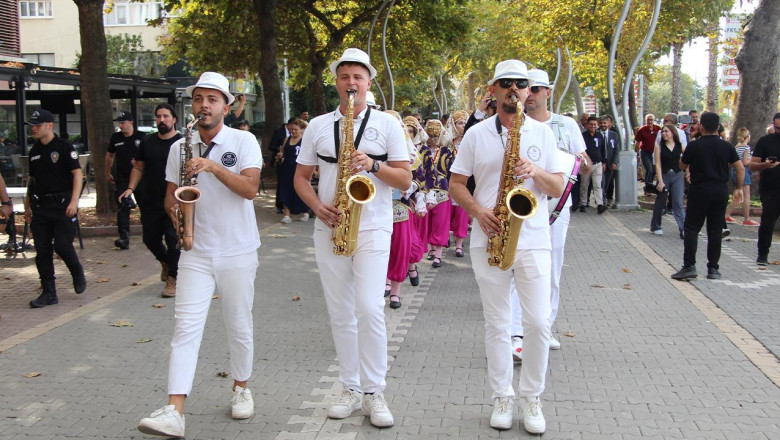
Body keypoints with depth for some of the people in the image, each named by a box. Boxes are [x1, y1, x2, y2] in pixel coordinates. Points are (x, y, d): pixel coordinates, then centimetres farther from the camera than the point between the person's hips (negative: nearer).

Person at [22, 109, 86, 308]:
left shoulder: (64, 147, -5)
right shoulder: (34, 151, 14)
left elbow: (77, 173, -10)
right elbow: (32, 180, 21)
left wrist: (74, 201, -19)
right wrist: (27, 206, 19)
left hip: (62, 204, -6)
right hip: (40, 205, 6)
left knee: (62, 245, -11)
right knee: (42, 251, 3)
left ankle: (77, 272, 19)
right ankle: (48, 293, 11)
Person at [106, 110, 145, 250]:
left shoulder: (141, 137, -3)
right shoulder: (115, 138, 7)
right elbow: (109, 156, 21)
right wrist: (107, 174, 24)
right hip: (122, 178, 2)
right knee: (123, 208, -6)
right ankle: (124, 238, -7)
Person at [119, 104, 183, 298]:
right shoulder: (147, 142, 9)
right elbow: (138, 168, 14)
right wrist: (131, 188, 0)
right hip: (150, 202, 4)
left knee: (173, 240, -5)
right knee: (150, 239, 11)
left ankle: (172, 278, 8)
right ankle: (165, 262, 40)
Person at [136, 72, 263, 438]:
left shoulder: (244, 141, -3)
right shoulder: (180, 147, 7)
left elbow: (250, 188, -15)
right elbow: (170, 193, 12)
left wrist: (213, 166, -25)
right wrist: (173, 207, -10)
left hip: (238, 253, -2)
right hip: (195, 252, 2)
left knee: (239, 326, 10)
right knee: (185, 327, -7)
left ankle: (241, 388, 32)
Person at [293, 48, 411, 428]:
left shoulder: (387, 123, 4)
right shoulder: (317, 125, 10)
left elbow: (405, 180, 2)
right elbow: (301, 177, 12)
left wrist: (373, 164, -15)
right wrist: (318, 208, -7)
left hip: (373, 228, -3)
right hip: (330, 229, 3)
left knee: (370, 308, -13)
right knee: (340, 314, 7)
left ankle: (374, 392, 1)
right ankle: (351, 389, 19)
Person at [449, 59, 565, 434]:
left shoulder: (543, 133, 7)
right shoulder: (476, 134, 5)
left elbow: (558, 189, 5)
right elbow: (456, 183, 6)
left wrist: (535, 171, -15)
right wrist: (478, 211, -12)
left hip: (534, 240, 0)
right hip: (490, 240, 0)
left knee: (539, 323, -2)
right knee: (497, 323, 7)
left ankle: (531, 396, 17)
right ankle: (502, 396, 20)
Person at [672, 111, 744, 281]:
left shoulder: (693, 146, -7)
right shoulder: (727, 146, 2)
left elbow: (682, 167, 5)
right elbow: (741, 168, 1)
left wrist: (685, 153, 20)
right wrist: (739, 188, 11)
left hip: (699, 191, -3)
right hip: (721, 192, 3)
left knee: (691, 229, 2)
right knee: (715, 231, 7)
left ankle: (689, 266, -6)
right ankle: (713, 269, 10)